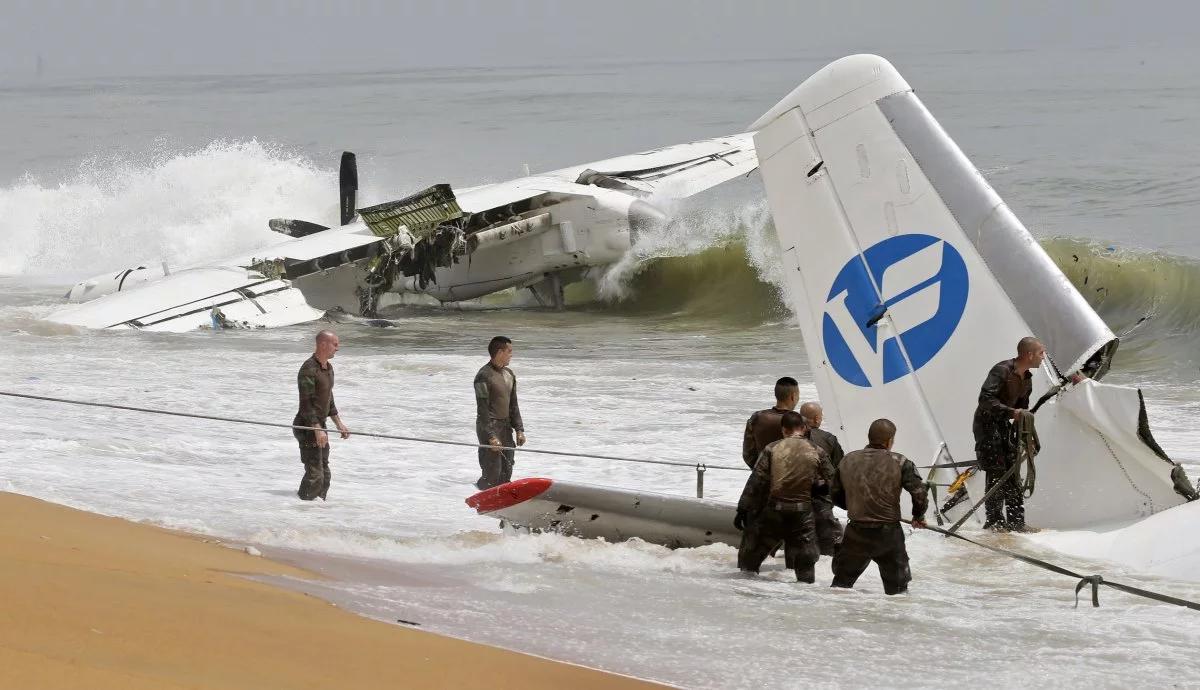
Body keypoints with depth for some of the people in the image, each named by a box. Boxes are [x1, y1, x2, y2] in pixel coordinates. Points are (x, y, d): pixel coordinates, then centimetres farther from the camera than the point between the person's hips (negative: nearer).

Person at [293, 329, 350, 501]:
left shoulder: (328, 367, 12)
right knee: (314, 474, -13)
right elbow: (306, 403, -23)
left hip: (319, 424, 10)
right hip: (307, 427, -10)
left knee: (324, 475, 13)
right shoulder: (309, 369, -19)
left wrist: (339, 424, 23)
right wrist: (318, 429, -26)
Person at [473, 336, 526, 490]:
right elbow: (483, 409, -17)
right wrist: (491, 436, -21)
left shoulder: (509, 374, 11)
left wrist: (519, 429, 12)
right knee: (492, 475, -10)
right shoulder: (484, 376, -14)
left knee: (506, 473, 8)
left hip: (506, 428, 8)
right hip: (489, 427, -8)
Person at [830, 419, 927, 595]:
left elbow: (837, 496, 9)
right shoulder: (899, 463, -9)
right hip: (888, 534, -2)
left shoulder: (847, 461, 0)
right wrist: (918, 516, 8)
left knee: (842, 580, 18)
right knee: (897, 587, 12)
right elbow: (919, 493, -12)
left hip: (856, 534, 2)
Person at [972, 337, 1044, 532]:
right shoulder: (1001, 371, -20)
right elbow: (985, 399, -29)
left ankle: (1016, 522, 7)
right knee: (996, 474, -13)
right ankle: (994, 522, -9)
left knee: (1013, 474, 5)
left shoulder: (1027, 379, 8)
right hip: (987, 423, -8)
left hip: (1004, 425, 8)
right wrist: (1010, 412, -36)